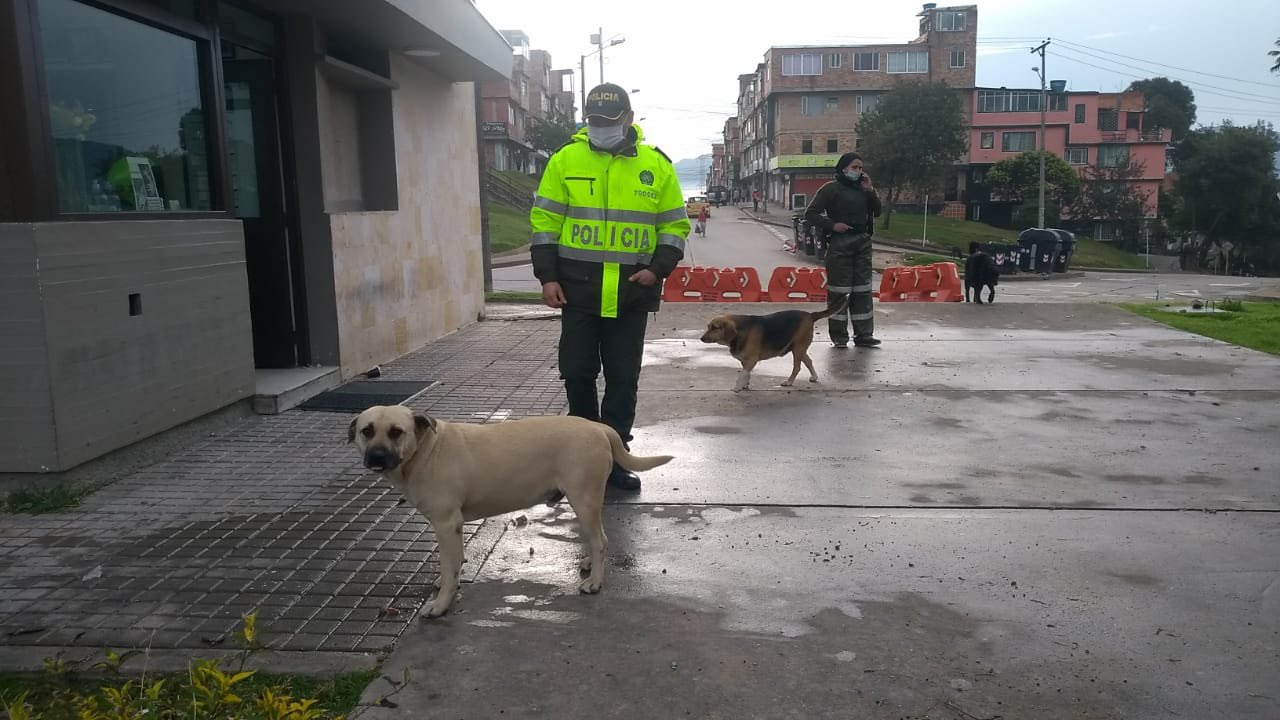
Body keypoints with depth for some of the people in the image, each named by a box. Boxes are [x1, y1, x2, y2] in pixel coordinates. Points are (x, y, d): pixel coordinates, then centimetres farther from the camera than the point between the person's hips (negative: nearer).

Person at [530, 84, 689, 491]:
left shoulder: (657, 164, 4)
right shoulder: (566, 159, 2)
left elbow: (675, 225, 9)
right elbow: (544, 221, 4)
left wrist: (658, 268, -6)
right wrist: (547, 276, -4)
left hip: (631, 292, 1)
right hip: (577, 287, 0)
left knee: (623, 378, 5)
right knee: (577, 372, 3)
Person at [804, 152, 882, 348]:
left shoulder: (862, 188, 15)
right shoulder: (831, 189, -1)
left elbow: (876, 211, 13)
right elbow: (811, 213, -4)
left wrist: (870, 191, 1)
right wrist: (832, 225, -15)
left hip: (862, 242, 6)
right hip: (840, 242, -6)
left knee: (863, 289, 5)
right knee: (838, 290, -3)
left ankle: (863, 334, 10)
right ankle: (839, 336, 4)